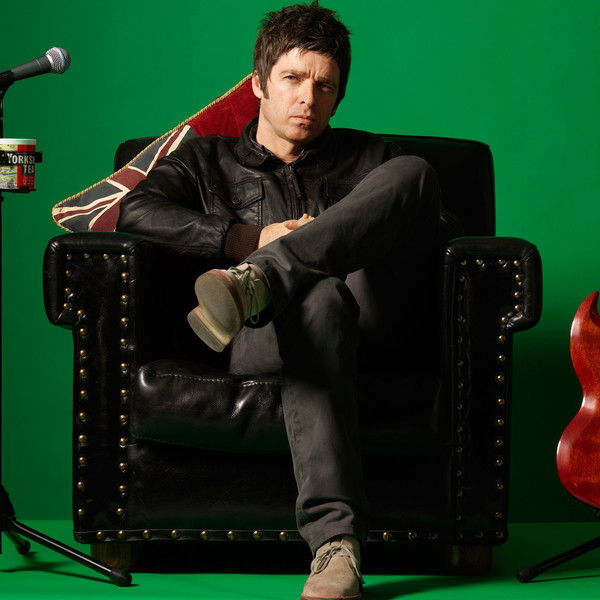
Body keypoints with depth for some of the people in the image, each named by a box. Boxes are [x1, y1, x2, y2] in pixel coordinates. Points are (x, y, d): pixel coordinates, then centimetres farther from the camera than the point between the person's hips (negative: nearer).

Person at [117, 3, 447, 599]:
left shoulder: (367, 158, 31)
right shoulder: (209, 159, 27)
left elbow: (423, 237, 14)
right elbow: (137, 211, 6)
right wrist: (250, 238, -4)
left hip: (365, 325, 2)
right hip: (260, 338, -1)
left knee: (414, 170, -21)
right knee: (319, 295, -42)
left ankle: (259, 282, -40)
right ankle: (335, 542, -53)